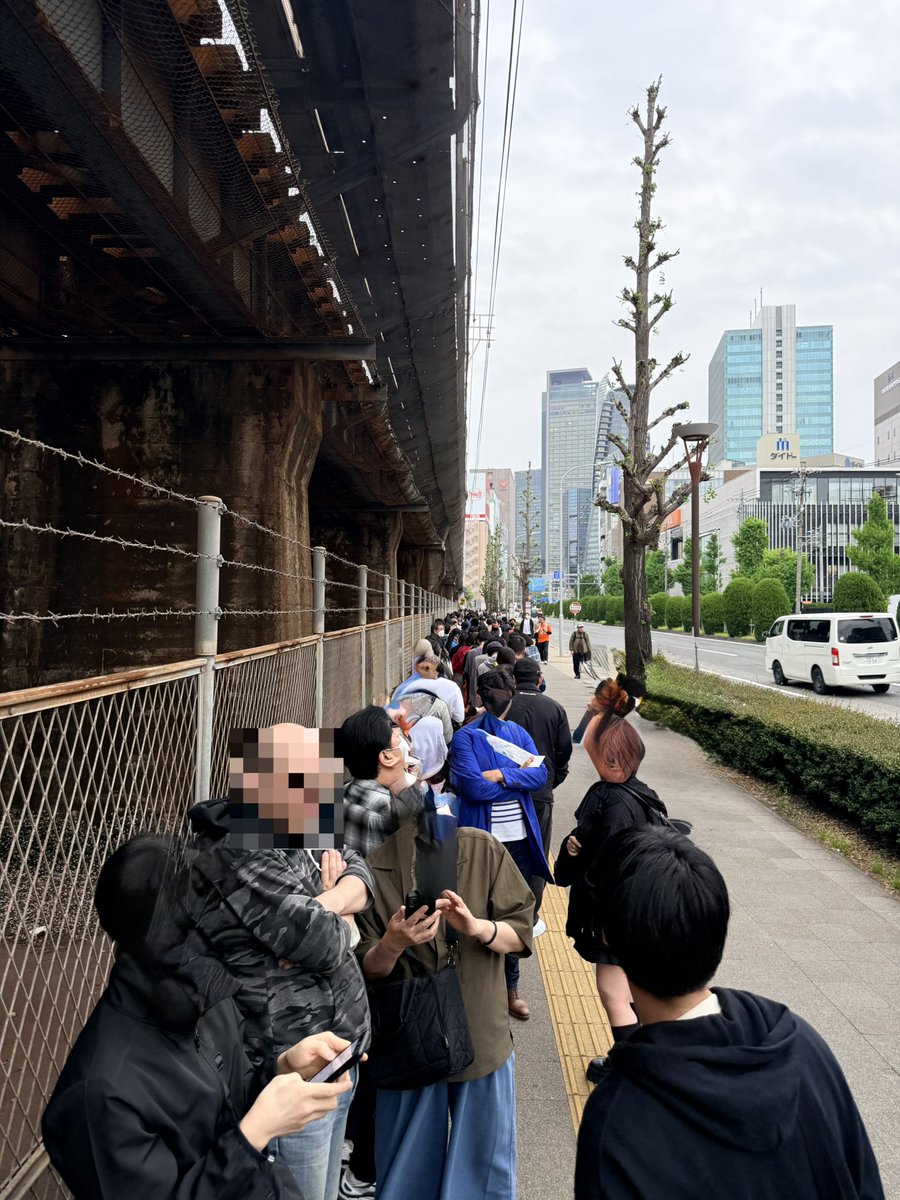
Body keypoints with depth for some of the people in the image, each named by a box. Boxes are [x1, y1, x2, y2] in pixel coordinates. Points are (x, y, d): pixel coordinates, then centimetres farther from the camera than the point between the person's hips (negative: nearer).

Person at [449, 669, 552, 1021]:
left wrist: (503, 775, -18)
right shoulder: (465, 738, -7)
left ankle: (510, 987, 29)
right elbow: (474, 787, -18)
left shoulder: (519, 733, 8)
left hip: (519, 838, 4)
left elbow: (541, 774, -5)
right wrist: (521, 778, -9)